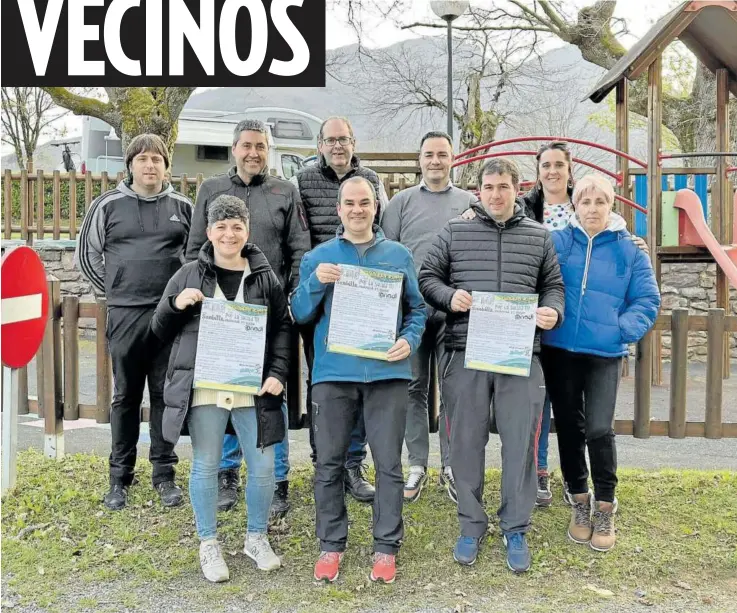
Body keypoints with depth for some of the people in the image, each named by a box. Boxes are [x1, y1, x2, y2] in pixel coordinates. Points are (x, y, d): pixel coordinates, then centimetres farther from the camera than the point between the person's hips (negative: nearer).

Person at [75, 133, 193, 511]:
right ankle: (119, 478, 18)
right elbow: (86, 254, 11)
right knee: (125, 397, 7)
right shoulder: (108, 205, 4)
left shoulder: (182, 206, 7)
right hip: (125, 314, -1)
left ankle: (164, 475, 18)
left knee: (166, 395, 7)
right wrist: (113, 290, 7)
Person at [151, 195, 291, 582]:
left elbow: (282, 330, 10)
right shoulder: (189, 275, 5)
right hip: (203, 388, -1)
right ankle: (209, 545, 26)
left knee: (263, 466, 5)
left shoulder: (265, 278, 6)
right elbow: (160, 330, 10)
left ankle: (256, 538, 28)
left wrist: (278, 374, -3)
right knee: (205, 467, 7)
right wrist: (176, 305, -10)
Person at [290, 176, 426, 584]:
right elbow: (299, 314, 5)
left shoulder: (398, 255, 9)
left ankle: (386, 546, 18)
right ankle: (331, 545, 22)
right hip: (333, 372, 0)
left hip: (386, 372, 0)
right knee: (329, 463, 7)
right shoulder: (318, 257, 8)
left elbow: (417, 309, 12)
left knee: (388, 463, 4)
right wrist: (316, 283, -12)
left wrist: (409, 340, -7)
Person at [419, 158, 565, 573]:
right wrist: (449, 296, -10)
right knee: (467, 441, 7)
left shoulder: (539, 236, 11)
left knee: (520, 442, 3)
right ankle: (472, 524, 24)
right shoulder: (455, 231, 7)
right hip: (465, 353, 0)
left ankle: (516, 528, 21)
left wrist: (553, 311, -5)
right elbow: (427, 276, 9)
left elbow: (553, 285, 16)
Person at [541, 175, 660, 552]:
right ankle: (580, 502, 27)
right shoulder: (556, 242, 3)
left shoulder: (629, 251, 2)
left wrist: (622, 330, -11)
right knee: (569, 427, 10)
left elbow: (648, 300, 1)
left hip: (605, 354, -1)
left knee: (598, 429, -10)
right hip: (560, 350, 2)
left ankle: (605, 508, 10)